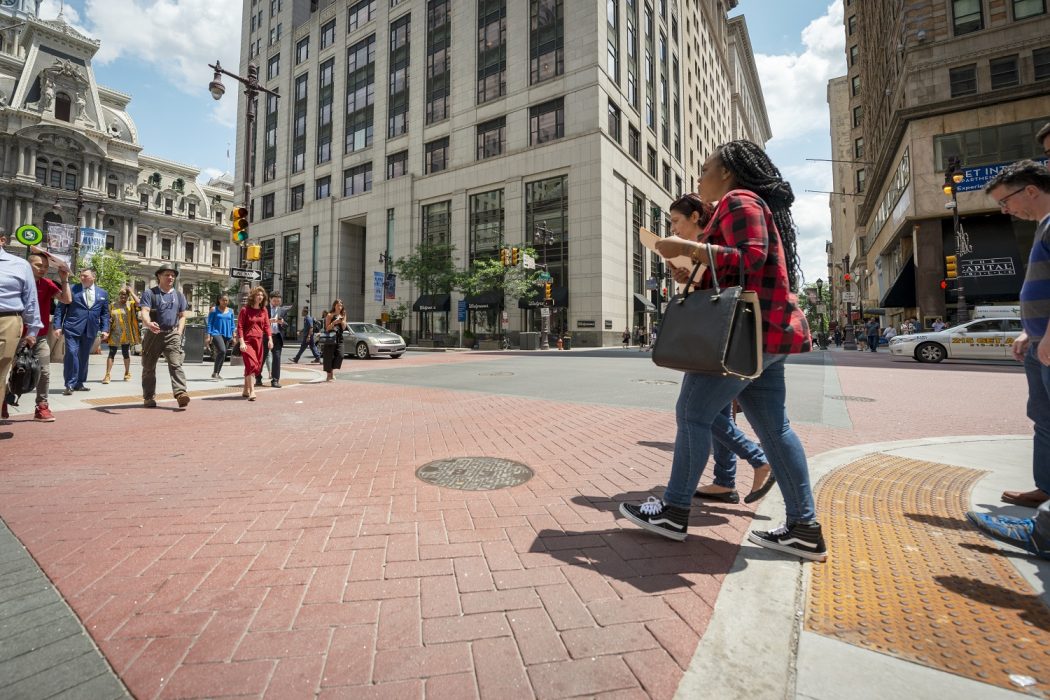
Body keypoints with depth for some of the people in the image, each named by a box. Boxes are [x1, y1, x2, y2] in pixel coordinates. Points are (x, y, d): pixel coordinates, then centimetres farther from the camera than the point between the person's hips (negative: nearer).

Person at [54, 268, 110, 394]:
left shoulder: (102, 293, 10)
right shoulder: (71, 289, 3)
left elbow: (105, 313, 12)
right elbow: (60, 309, 2)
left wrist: (105, 329, 2)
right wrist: (58, 326, -6)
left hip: (90, 330, 3)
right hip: (72, 328, -3)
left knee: (84, 356, 10)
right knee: (71, 353, -11)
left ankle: (79, 383, 20)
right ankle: (69, 384, -4)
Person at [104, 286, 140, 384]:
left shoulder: (130, 304, 3)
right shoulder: (113, 305, 11)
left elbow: (138, 303, -20)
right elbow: (109, 317, 21)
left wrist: (131, 292, -12)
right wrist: (109, 320, -2)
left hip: (125, 334, -2)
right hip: (114, 334, 2)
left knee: (126, 353, 7)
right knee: (111, 354, -1)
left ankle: (127, 373, 21)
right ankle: (107, 375, -2)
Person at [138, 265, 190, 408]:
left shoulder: (179, 295, 12)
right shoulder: (150, 293, 1)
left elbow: (182, 316, 17)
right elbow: (144, 312, -14)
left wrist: (179, 332, 3)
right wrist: (148, 324, -35)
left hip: (172, 335, 1)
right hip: (153, 334, -1)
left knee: (176, 364, -13)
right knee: (149, 367, 8)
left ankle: (180, 393, -24)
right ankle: (149, 397, 18)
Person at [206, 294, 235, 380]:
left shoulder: (230, 311, 12)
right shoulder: (214, 309, 1)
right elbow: (209, 323, 0)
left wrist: (233, 336, 13)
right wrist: (209, 335, -6)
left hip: (227, 335, 5)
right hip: (216, 333, -5)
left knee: (223, 354, 8)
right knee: (222, 351, -23)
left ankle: (217, 373, 22)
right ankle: (214, 372, -12)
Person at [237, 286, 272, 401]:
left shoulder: (264, 310, 11)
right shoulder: (245, 309, -3)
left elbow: (267, 325, 9)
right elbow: (240, 326, -6)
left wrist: (270, 339, -3)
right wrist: (241, 342, -14)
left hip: (259, 341, 5)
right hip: (247, 340, -5)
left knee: (257, 366, 8)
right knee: (251, 364, -16)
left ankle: (246, 390, 23)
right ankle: (252, 391, -17)